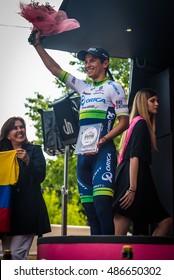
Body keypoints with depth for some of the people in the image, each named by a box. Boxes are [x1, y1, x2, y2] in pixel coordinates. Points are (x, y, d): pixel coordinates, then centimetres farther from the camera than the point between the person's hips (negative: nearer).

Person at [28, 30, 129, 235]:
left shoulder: (113, 87, 4)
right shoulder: (83, 87, 21)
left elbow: (124, 121, -3)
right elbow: (55, 70, 23)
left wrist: (104, 139, -18)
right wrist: (37, 45, 19)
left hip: (103, 150, -7)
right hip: (84, 152, 7)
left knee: (102, 199, -21)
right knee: (87, 202, 4)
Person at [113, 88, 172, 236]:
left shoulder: (140, 123, 23)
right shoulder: (141, 123, -5)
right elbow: (134, 157, -15)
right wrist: (132, 189, -22)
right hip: (132, 180, -10)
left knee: (165, 221, 3)